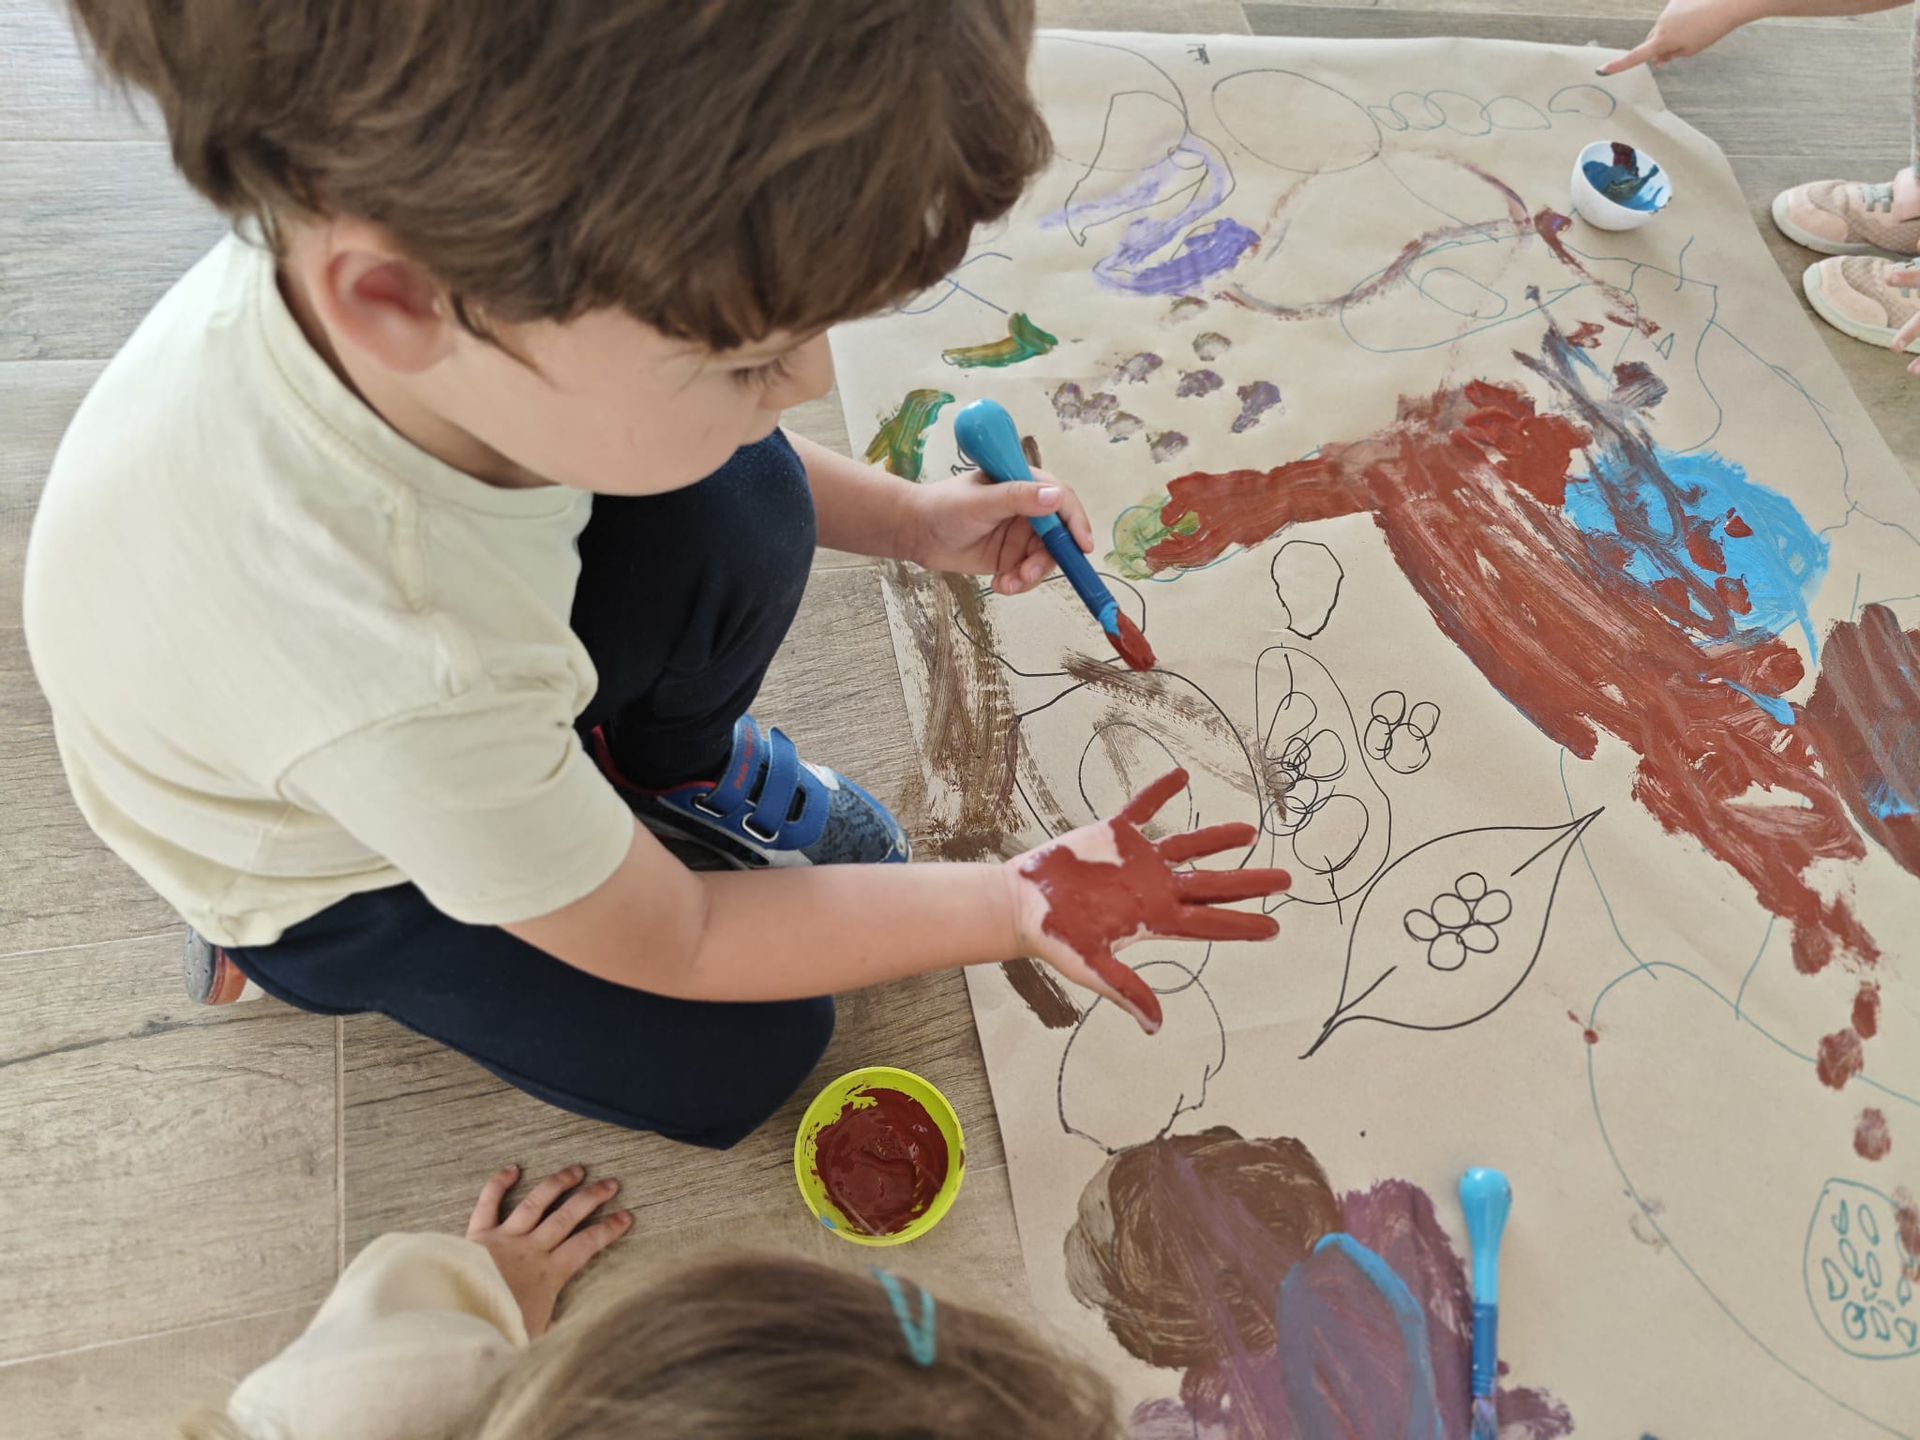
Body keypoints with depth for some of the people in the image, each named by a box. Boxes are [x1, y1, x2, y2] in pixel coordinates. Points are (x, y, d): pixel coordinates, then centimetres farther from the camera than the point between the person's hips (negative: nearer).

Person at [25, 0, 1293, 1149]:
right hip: (329, 865, -4)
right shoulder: (401, 693, -46)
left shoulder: (445, 224, -31)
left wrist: (908, 520, -11)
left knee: (738, 501, -23)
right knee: (740, 1062, 0)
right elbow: (671, 949, -26)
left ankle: (677, 766, 8)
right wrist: (1021, 904, -22)